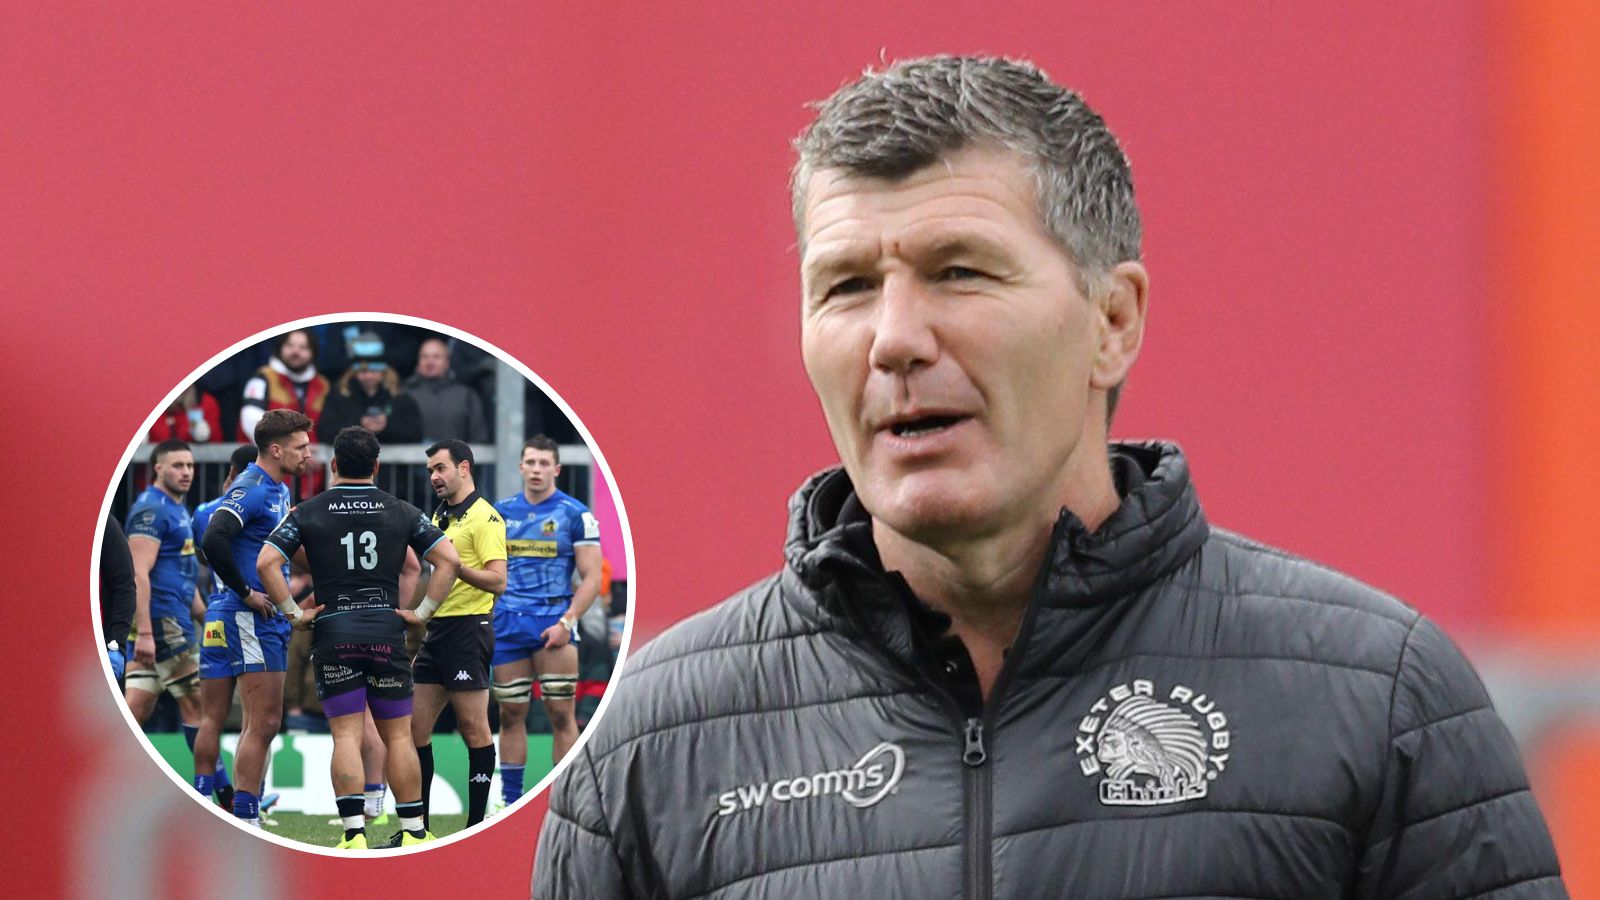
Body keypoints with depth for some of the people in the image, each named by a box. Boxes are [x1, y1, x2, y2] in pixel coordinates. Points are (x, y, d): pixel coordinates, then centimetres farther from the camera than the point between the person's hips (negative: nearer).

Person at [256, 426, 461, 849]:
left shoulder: (308, 513, 2)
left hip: (333, 633, -1)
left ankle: (354, 833, -11)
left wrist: (293, 613, -2)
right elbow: (449, 560, 1)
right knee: (398, 735, 8)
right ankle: (413, 831, 10)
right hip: (387, 631, 1)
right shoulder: (402, 512, 6)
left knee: (346, 734, -2)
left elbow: (266, 563, -7)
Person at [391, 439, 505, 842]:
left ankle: (477, 824, 0)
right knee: (415, 727, 5)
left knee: (473, 728, -4)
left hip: (469, 629, -9)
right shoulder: (439, 517, 19)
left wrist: (454, 565, -28)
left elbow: (497, 581, -17)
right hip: (436, 630, 9)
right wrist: (418, 614, 20)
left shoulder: (484, 517, -9)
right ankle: (417, 827, 8)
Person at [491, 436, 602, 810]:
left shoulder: (575, 514, -1)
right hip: (507, 622, 4)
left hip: (553, 620, -4)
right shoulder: (501, 512, 11)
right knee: (510, 715, 5)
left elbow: (591, 578, -3)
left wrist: (567, 622, -13)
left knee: (561, 715, -5)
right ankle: (509, 800, 11)